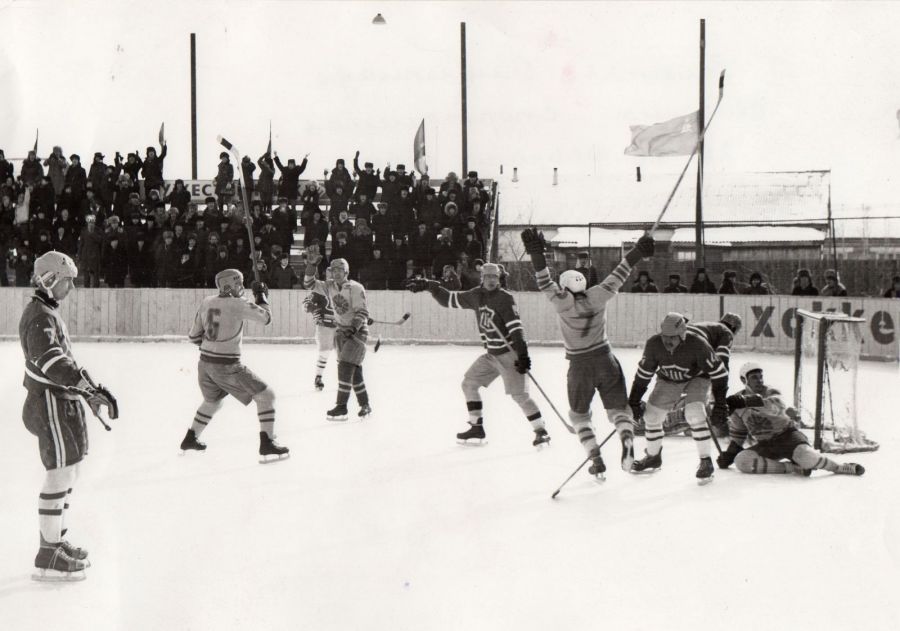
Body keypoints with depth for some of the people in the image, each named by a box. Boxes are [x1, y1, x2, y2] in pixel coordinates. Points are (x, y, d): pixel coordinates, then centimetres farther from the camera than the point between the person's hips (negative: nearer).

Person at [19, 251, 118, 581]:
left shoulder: (49, 312, 17)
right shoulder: (38, 316, -18)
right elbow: (51, 361, -33)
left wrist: (87, 387, 27)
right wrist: (92, 388, -39)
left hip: (63, 402, 11)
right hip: (50, 405, -11)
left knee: (67, 473, 18)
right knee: (60, 474, -9)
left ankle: (56, 539, 31)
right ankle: (48, 557, -5)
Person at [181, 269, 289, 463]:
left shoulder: (206, 302, 4)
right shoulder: (237, 304, -15)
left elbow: (194, 335, 10)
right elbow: (266, 317, -6)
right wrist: (261, 295, 8)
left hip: (205, 364, 7)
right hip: (227, 367, -7)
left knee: (212, 401, 33)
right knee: (266, 396, 1)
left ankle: (190, 440, 40)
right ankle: (267, 445, -6)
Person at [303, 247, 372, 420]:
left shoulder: (355, 288, -15)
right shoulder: (329, 286, 3)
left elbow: (362, 313, -18)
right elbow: (309, 284, -1)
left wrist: (352, 329, -28)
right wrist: (312, 265, -12)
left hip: (357, 331, -6)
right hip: (341, 331, 6)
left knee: (346, 366, -16)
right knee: (354, 369, 8)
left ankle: (341, 407, -16)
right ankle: (365, 405, 19)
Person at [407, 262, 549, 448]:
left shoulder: (505, 298, -15)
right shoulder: (476, 296, 5)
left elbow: (516, 328, -22)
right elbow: (449, 300, 14)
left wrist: (522, 354, -30)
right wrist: (428, 285, 6)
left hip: (509, 353, -8)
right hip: (491, 354, 8)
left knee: (519, 394, -13)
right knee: (469, 383, 8)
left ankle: (541, 431, -7)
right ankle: (477, 428, 16)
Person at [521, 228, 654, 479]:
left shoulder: (563, 303, -14)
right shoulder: (596, 296, -7)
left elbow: (545, 283, -18)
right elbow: (618, 276, -5)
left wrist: (537, 253, -23)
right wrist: (638, 251, -2)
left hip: (580, 366, -2)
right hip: (606, 360, 2)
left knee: (579, 414, 16)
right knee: (617, 407, 10)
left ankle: (596, 460, 4)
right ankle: (627, 437, -22)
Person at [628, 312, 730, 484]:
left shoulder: (697, 345, -36)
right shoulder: (654, 344, -25)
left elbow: (719, 373, -27)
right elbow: (643, 373, -9)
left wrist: (720, 405, -28)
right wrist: (634, 402, -4)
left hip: (697, 378, -4)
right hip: (668, 380, 4)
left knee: (694, 414, -26)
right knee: (651, 415, 0)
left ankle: (706, 462, -13)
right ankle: (653, 457, 26)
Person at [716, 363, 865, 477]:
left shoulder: (771, 393, -8)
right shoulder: (738, 404, 4)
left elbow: (776, 405, -36)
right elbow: (737, 434, 19)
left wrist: (746, 402, -47)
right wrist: (729, 454, 10)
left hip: (787, 435, -4)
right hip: (765, 445, 4)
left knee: (805, 456, -36)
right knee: (741, 461, -26)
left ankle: (841, 467, -10)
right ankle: (791, 468, -22)